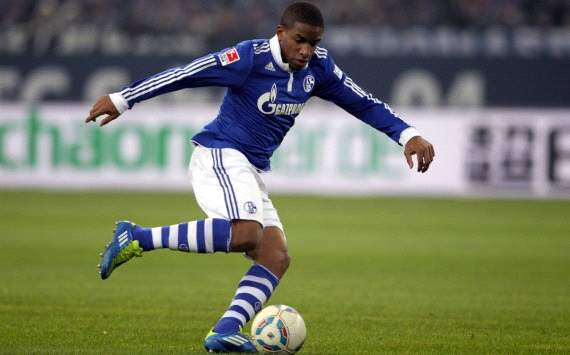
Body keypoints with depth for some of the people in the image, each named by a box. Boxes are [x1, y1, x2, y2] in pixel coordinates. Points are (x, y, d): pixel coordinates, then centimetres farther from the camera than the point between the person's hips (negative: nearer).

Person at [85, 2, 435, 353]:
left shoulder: (318, 67, 4)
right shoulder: (250, 57, -16)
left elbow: (363, 103, 12)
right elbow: (185, 74, -14)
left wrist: (408, 135, 1)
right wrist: (122, 100, -12)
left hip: (252, 171, 8)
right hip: (220, 154, -8)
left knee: (276, 257, -7)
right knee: (245, 234, -31)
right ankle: (138, 238, -24)